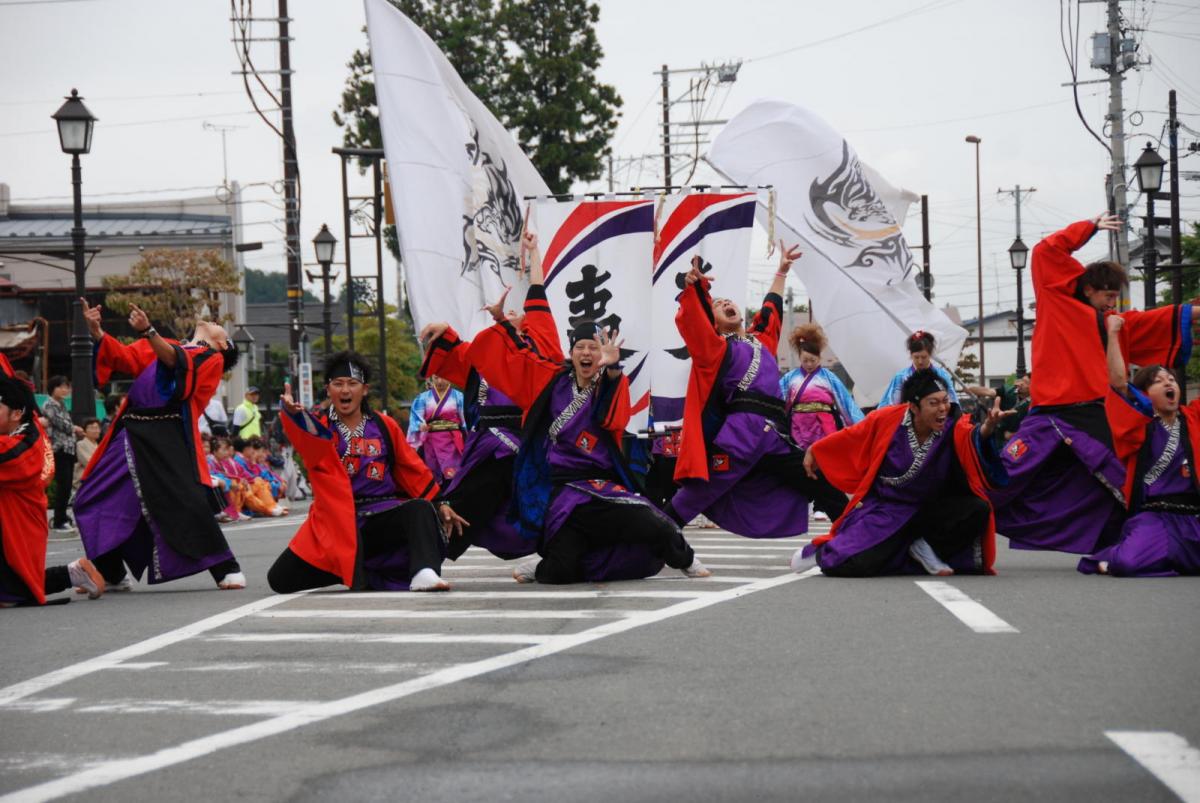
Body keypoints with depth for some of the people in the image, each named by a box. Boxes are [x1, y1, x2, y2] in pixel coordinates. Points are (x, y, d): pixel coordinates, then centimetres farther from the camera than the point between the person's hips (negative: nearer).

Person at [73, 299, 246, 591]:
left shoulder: (213, 359, 6)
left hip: (167, 438, -6)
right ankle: (112, 575, 21)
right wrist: (95, 329, 0)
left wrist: (148, 331, -26)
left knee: (186, 502, -17)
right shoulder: (163, 346, 24)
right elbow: (123, 357, 15)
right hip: (131, 434, 6)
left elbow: (179, 363, -12)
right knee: (91, 500, 8)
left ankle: (227, 570, -3)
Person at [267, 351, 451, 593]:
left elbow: (414, 471, 14)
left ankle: (424, 573, -49)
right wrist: (293, 412, -46)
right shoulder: (321, 428, 3)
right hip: (335, 522, 0)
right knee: (280, 579, -13)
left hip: (381, 521, 0)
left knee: (419, 509, -31)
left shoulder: (384, 426, 10)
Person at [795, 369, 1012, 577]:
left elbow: (974, 438, -42)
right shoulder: (887, 419, -16)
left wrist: (987, 428, -66)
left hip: (929, 510, 2)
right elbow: (851, 437, 2)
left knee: (978, 509, -23)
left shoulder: (955, 427, -18)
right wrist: (815, 451, 17)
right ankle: (821, 550, 17)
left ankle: (926, 548, 2)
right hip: (885, 509, -2)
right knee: (854, 565, -21)